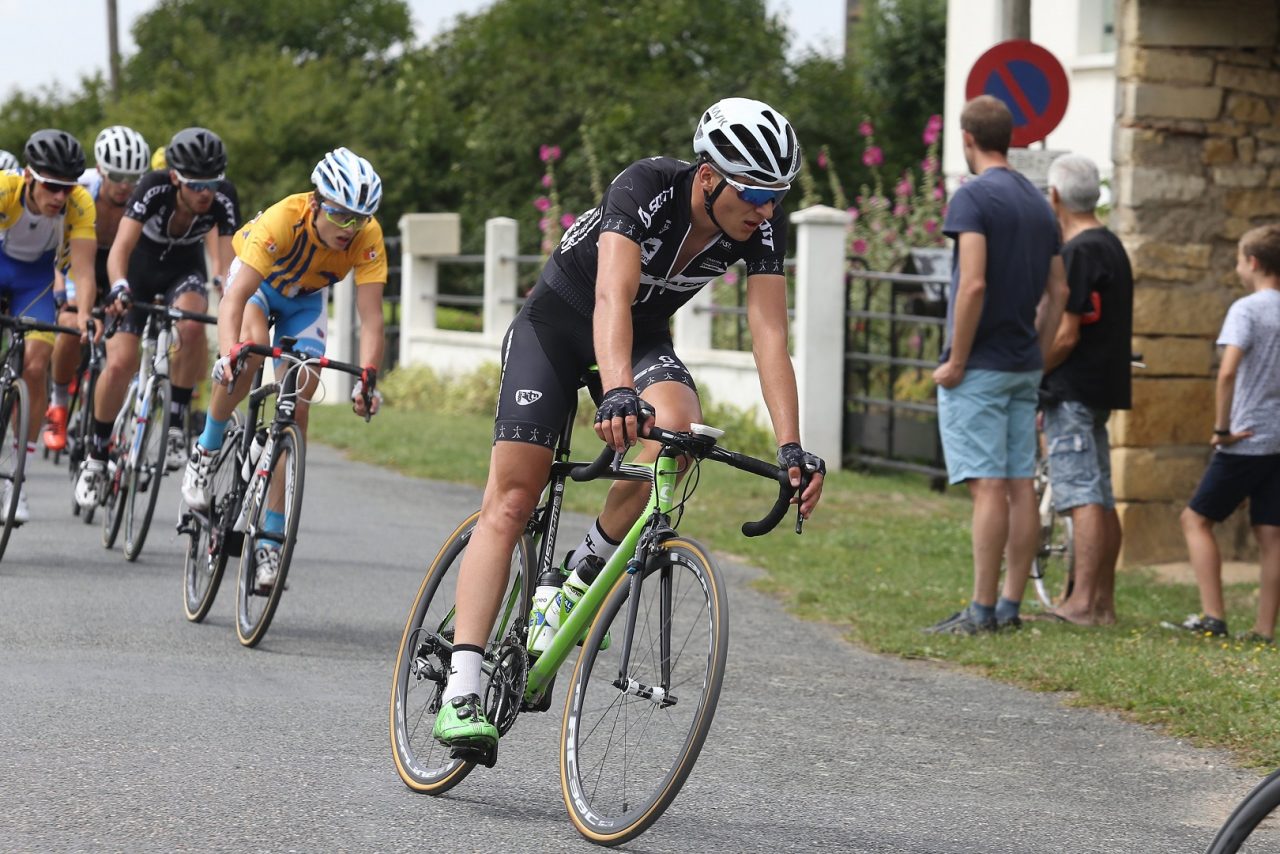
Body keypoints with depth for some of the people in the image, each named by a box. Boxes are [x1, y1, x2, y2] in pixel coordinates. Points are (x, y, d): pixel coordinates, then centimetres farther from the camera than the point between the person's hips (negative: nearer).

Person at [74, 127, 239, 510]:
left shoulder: (223, 198, -27)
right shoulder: (154, 188, -32)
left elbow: (228, 261, -28)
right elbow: (120, 248, -39)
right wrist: (118, 288, -58)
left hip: (184, 272, 1)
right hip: (139, 269, -1)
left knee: (192, 327, -34)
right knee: (120, 364, -15)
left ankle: (176, 422, -15)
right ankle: (96, 455, 6)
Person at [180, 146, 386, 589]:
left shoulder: (367, 238, -31)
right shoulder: (282, 221, -39)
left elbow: (371, 317, -33)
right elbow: (236, 296, -44)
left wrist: (368, 378, -48)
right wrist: (229, 353, -60)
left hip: (306, 299, 3)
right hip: (258, 282, -3)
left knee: (297, 409, -9)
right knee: (251, 348, -36)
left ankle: (271, 540, -4)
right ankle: (207, 450, -13)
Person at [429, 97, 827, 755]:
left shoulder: (762, 225, -20)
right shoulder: (648, 189, -33)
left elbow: (770, 336, -23)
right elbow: (612, 297, -45)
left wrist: (791, 448, -35)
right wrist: (616, 392, -62)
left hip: (644, 336, 4)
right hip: (557, 322, -4)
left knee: (680, 425, -31)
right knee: (510, 502, -14)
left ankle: (588, 563, -8)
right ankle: (462, 689, -20)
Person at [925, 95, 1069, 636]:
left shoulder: (973, 197, -11)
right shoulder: (1039, 204, 13)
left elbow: (973, 284, -20)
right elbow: (1058, 293, 14)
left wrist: (956, 362, -14)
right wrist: (1036, 357, 19)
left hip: (979, 368, -7)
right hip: (1024, 367, 7)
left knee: (988, 487, -8)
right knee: (1021, 486, 7)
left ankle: (982, 611, -7)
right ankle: (1010, 606, 11)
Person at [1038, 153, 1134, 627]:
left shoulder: (1079, 253, -14)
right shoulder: (1111, 246, 16)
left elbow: (1066, 335, -19)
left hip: (1073, 391, -10)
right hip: (1103, 387, 10)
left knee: (1082, 497, -12)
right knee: (1100, 498, 11)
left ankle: (1084, 602, -15)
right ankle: (1103, 601, 15)